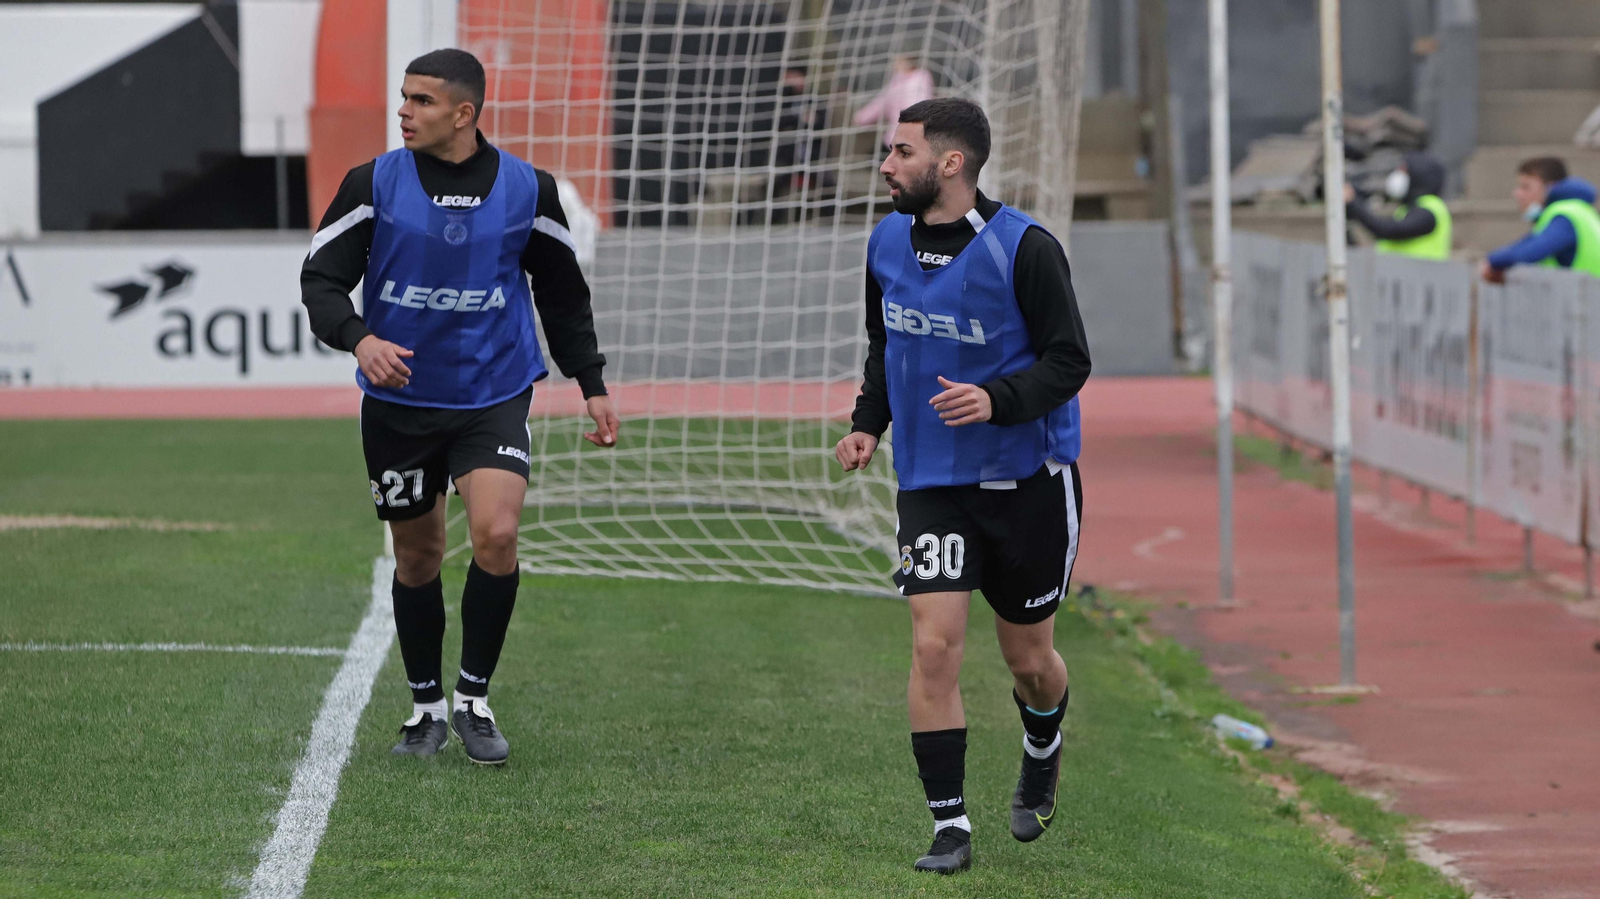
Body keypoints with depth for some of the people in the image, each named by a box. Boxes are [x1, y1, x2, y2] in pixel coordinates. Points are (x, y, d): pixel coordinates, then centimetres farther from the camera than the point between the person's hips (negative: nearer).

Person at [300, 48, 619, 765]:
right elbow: (321, 278, -5)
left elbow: (563, 293, 13)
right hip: (399, 401, 1)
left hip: (494, 395, -1)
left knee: (496, 536, -19)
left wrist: (592, 384, 12)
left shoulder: (527, 189, 0)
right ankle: (426, 706, 27)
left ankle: (474, 698, -2)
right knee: (417, 557, 8)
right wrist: (360, 337, -24)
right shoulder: (375, 184, -3)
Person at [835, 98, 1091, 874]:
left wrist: (997, 399, -28)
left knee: (1028, 657, 9)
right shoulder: (888, 243, 3)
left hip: (1027, 480, -3)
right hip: (930, 481, 3)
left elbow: (1068, 361, -12)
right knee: (933, 644, -11)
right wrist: (868, 424, 5)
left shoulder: (1024, 248, -15)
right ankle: (949, 828, -6)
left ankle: (1042, 755, 44)